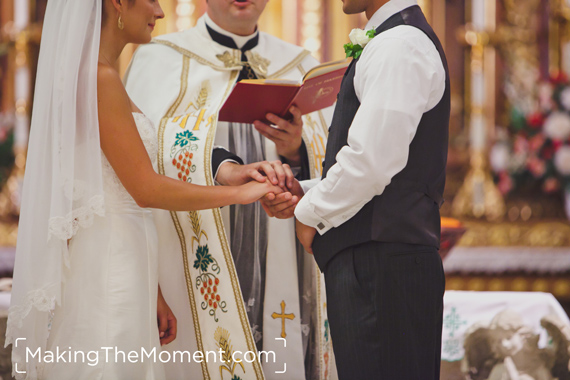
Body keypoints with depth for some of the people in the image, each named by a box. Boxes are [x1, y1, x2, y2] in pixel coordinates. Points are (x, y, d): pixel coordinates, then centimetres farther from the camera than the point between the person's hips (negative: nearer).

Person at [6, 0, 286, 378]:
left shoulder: (92, 74, 16)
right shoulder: (100, 80, -14)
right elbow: (146, 188, -16)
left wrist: (152, 294, 16)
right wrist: (241, 192, -7)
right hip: (107, 272, -9)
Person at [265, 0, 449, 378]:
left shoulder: (399, 45, -12)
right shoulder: (404, 40, 21)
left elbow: (372, 162, -20)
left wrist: (311, 213, -5)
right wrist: (305, 195, 11)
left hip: (380, 266, -10)